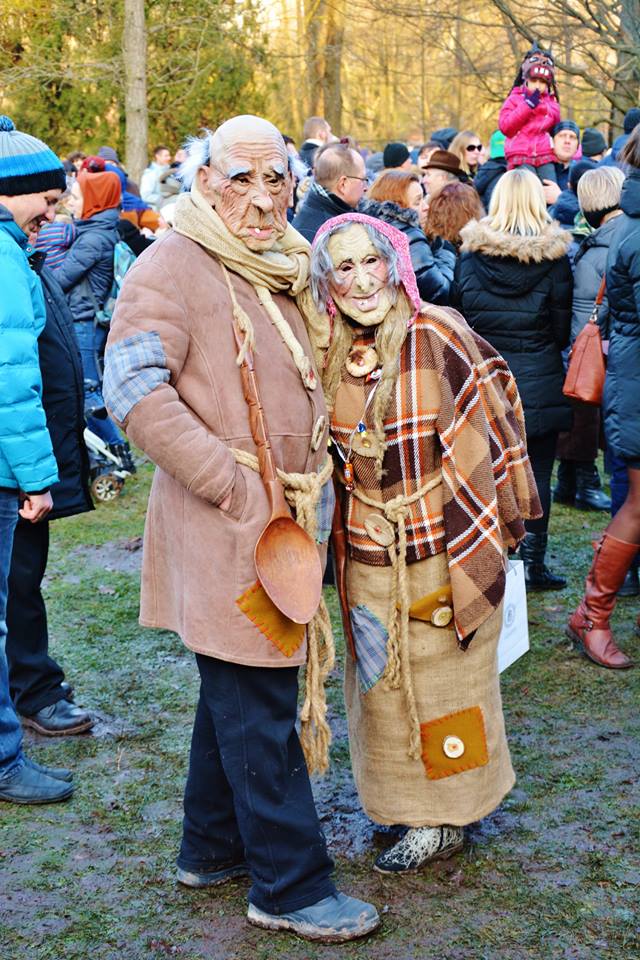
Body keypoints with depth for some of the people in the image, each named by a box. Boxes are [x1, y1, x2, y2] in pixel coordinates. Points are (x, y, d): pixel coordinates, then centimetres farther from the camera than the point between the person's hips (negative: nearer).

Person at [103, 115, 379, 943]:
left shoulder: (280, 269, 14)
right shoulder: (175, 264, -12)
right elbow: (135, 388, -23)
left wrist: (310, 491, 13)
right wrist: (238, 488, -22)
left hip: (283, 523, 9)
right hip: (224, 530, -9)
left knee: (238, 689, 18)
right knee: (258, 707, -1)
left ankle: (212, 848, 34)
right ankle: (290, 887, 11)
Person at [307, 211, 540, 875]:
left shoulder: (438, 336, -16)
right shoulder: (327, 352, 0)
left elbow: (485, 435, -11)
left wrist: (489, 534, -8)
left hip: (443, 546, -5)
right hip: (367, 552, 5)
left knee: (440, 678, 8)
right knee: (381, 679, 16)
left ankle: (444, 817, 25)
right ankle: (398, 793, 36)